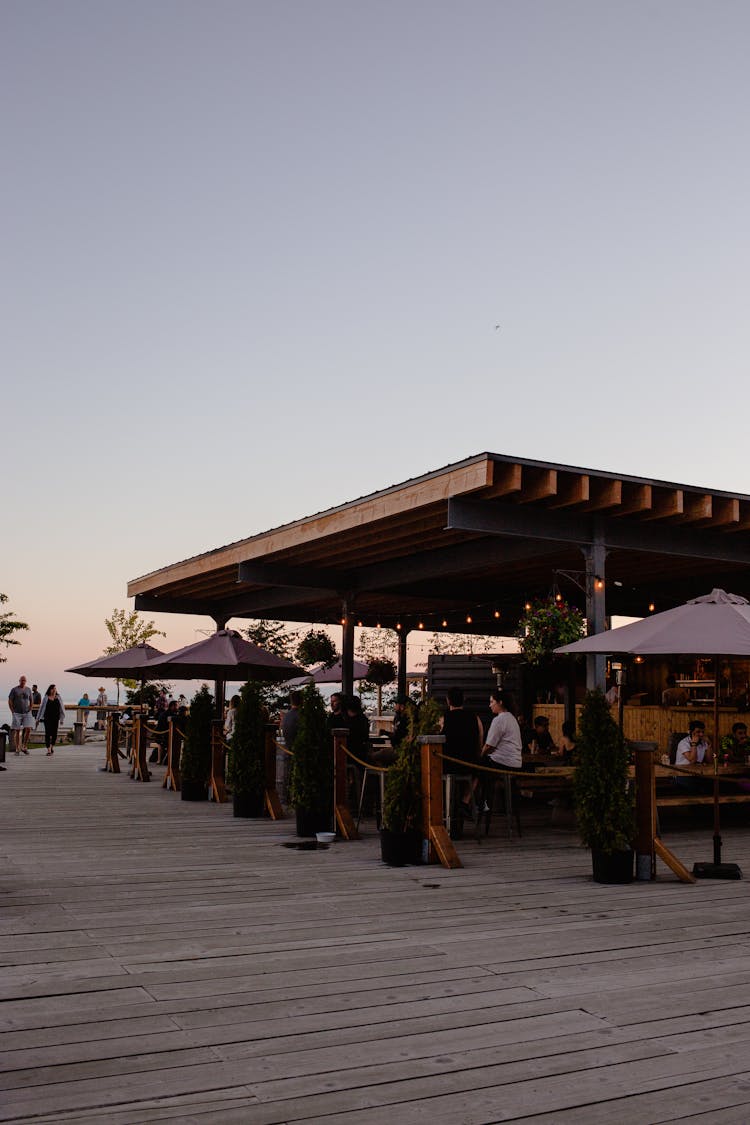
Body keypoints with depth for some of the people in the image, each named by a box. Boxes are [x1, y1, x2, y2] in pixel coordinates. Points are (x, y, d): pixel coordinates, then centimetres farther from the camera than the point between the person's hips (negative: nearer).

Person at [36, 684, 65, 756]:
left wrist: (62, 719, 0)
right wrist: (38, 719, 8)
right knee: (48, 733, -8)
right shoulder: (46, 698, 3)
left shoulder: (58, 698, 6)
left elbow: (62, 709, 6)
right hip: (47, 718, -2)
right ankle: (48, 750, -9)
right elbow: (41, 709, 8)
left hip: (56, 718, 2)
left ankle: (52, 746, 32)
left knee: (54, 734, 5)